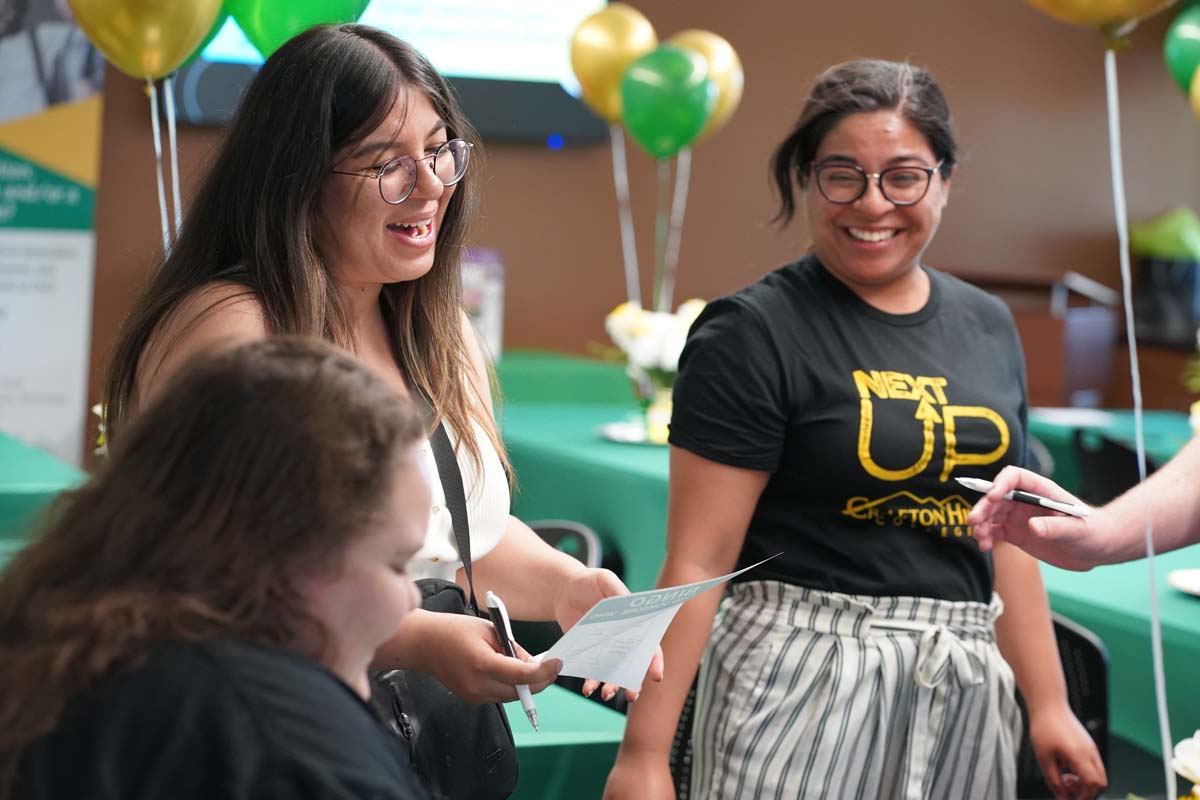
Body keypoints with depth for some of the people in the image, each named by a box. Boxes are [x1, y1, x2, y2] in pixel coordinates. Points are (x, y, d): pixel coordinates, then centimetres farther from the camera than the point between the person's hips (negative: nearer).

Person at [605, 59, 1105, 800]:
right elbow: (697, 562, -14)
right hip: (804, 683, -6)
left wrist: (1050, 704, 12)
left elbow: (1002, 534, 15)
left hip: (966, 685, 6)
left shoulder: (986, 325, 9)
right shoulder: (754, 333, -10)